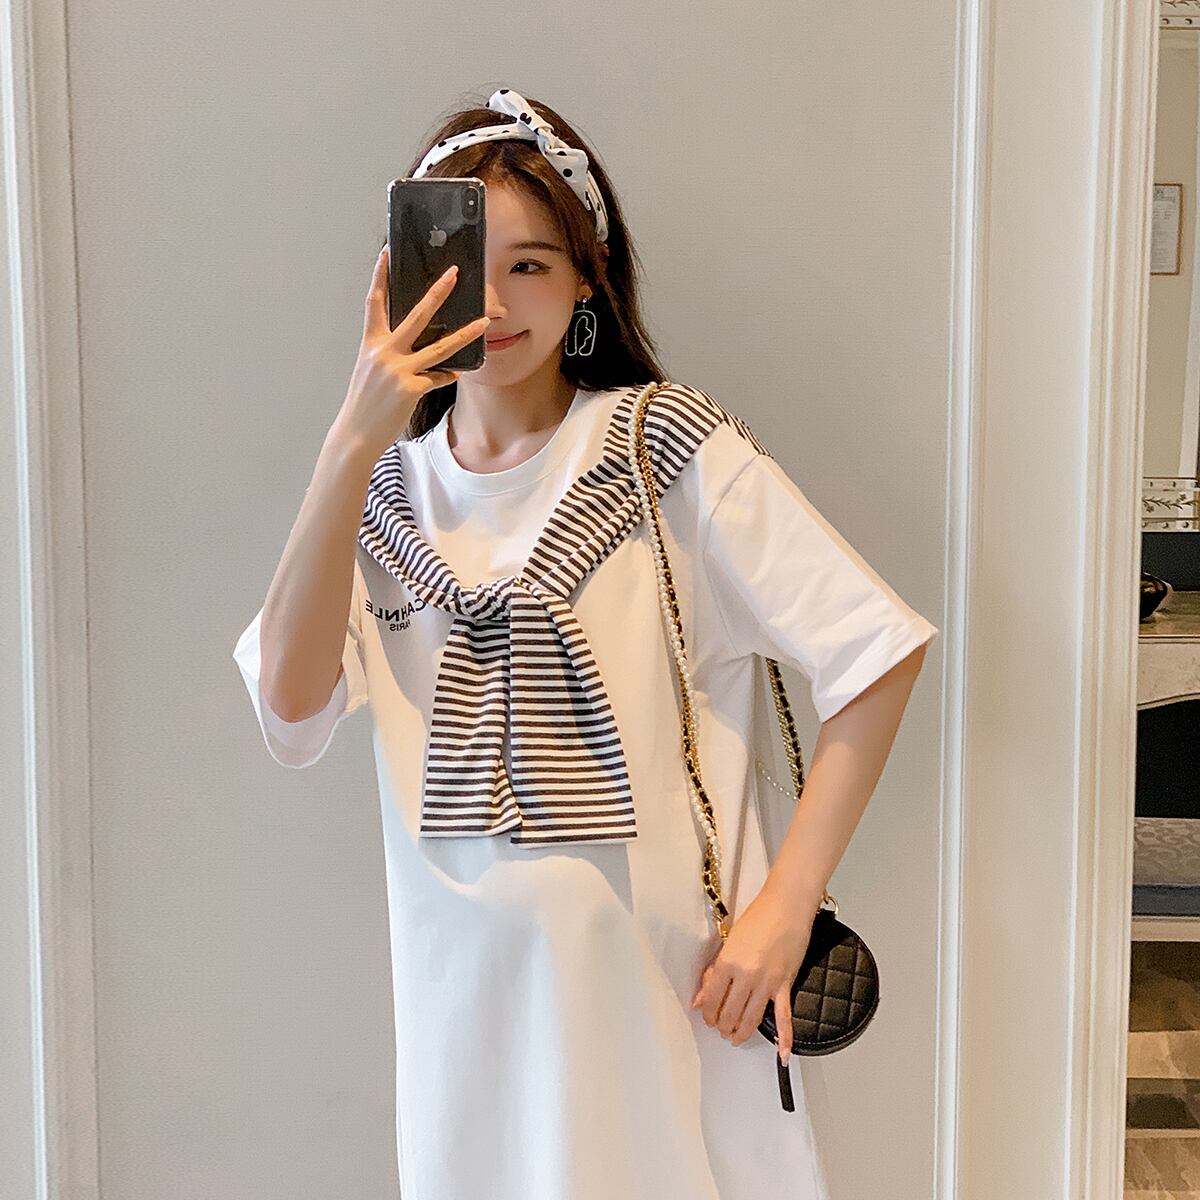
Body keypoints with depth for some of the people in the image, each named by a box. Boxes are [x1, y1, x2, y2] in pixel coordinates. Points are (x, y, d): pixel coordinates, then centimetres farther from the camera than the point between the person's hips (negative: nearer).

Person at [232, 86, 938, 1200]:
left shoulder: (673, 451, -9)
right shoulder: (389, 483, 3)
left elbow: (877, 652, -12)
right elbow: (290, 701, -12)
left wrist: (785, 904, -13)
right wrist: (352, 442, -20)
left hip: (667, 980, -3)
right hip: (468, 986, 3)